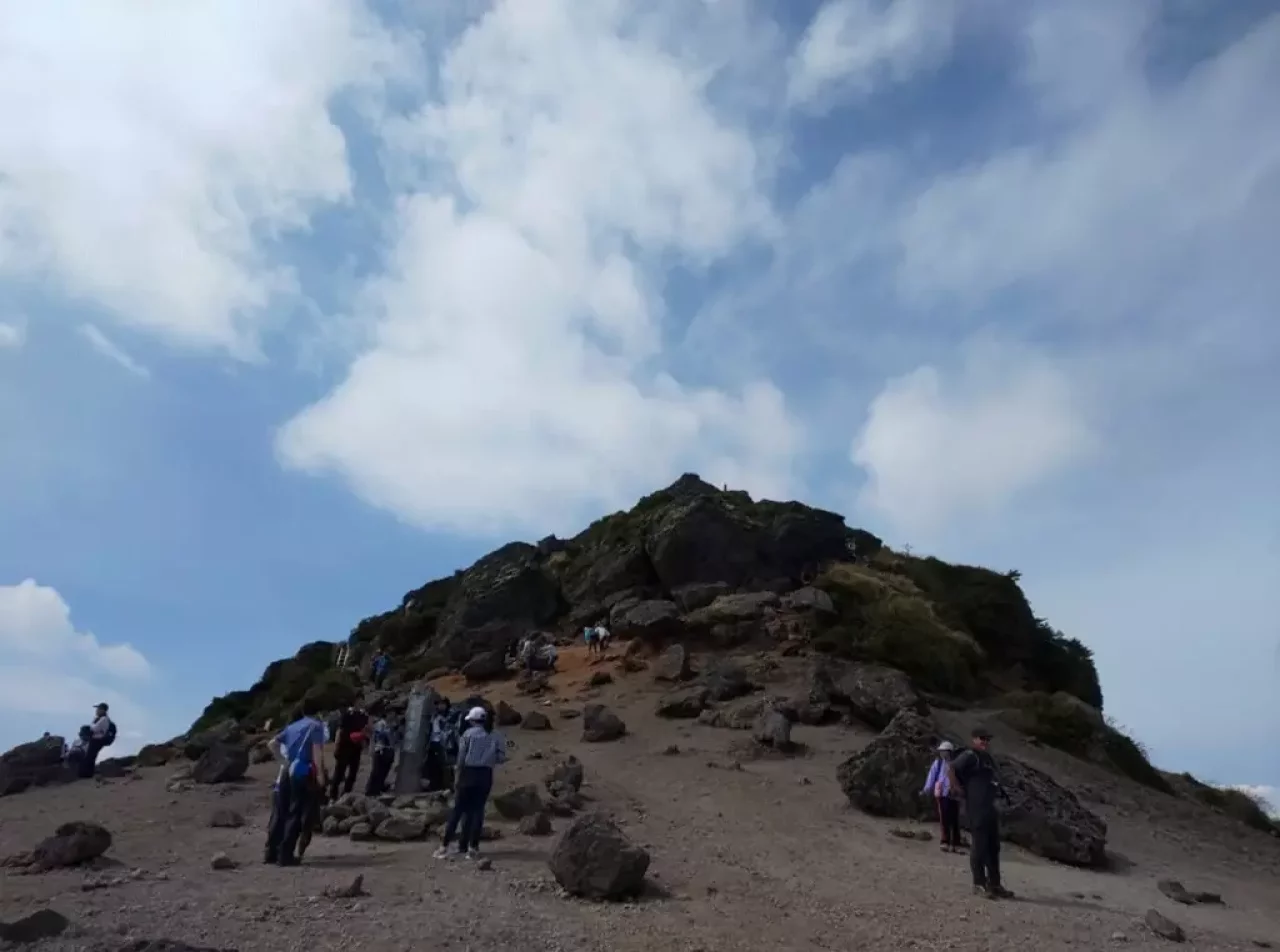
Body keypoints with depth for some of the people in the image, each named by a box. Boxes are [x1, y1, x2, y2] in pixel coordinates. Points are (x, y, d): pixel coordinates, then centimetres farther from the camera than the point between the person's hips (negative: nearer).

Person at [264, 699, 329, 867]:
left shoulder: (292, 726, 18)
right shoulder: (316, 726, -1)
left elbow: (272, 743, 14)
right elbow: (317, 749, -13)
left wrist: (283, 761, 15)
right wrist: (320, 773, -14)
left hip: (286, 771, 6)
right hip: (302, 773, -6)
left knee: (279, 813, 11)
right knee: (295, 815, -2)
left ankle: (271, 852, 14)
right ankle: (285, 855, -3)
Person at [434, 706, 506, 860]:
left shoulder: (469, 733, -4)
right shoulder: (496, 736, 4)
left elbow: (461, 758, -4)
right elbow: (501, 758, 0)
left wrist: (459, 777, 4)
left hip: (469, 773, -2)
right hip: (485, 775, 2)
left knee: (458, 809, 4)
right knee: (477, 810, 8)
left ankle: (444, 846, 5)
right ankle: (473, 847, 7)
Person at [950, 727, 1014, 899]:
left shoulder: (988, 758, 18)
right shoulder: (970, 756, -12)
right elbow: (951, 769, -23)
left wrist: (1000, 791, 15)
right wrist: (959, 789, -19)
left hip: (991, 807, 10)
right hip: (977, 808, -10)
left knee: (993, 846, 14)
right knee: (979, 845, -4)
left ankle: (994, 884, 24)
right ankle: (979, 884, 4)